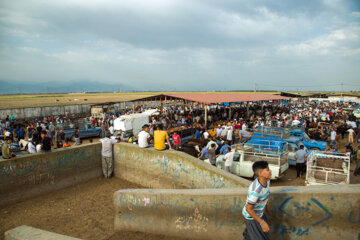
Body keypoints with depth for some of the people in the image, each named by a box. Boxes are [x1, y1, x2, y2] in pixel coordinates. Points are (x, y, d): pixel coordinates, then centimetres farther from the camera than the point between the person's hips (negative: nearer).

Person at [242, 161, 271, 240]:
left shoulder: (266, 180, -14)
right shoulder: (255, 190, -38)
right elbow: (248, 209, -28)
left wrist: (267, 204, 21)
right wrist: (262, 222, -24)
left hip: (259, 213, 7)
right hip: (251, 216, -7)